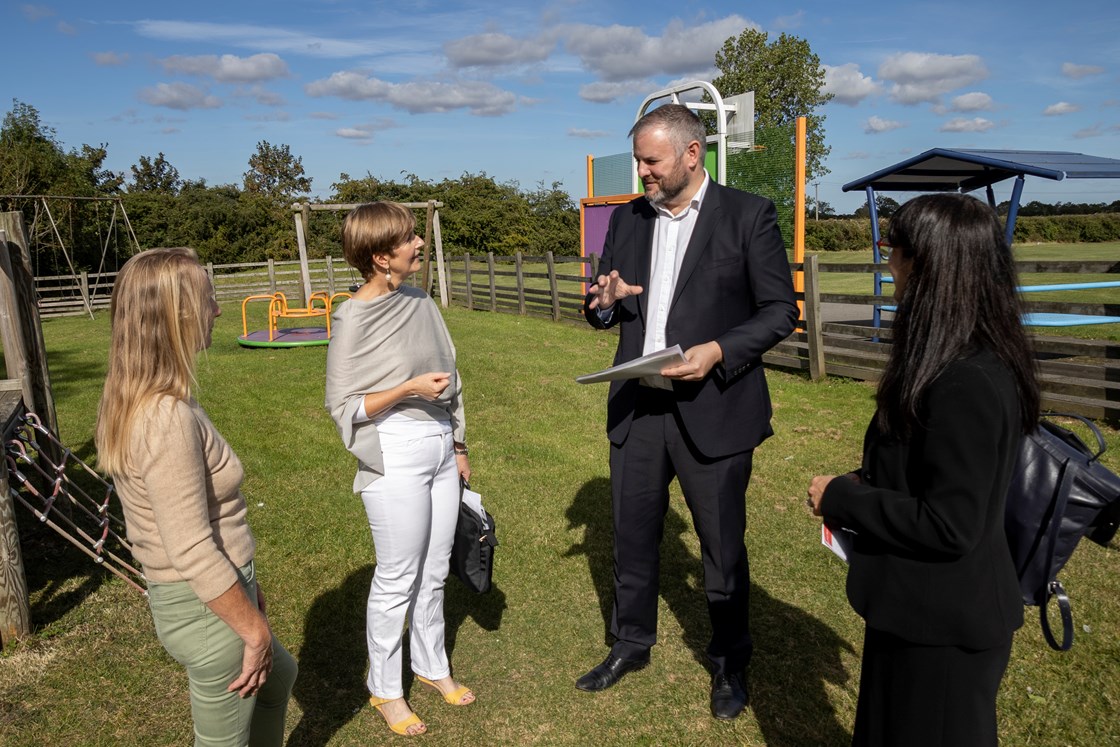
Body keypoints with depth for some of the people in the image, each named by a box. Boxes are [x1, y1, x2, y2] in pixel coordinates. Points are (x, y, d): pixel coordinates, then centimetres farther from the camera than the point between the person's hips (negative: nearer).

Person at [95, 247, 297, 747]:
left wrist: (245, 579, 17)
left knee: (279, 674, 30)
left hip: (188, 595, 9)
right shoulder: (168, 417, -29)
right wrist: (256, 629, -16)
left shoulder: (135, 398, 2)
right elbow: (193, 554, -27)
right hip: (207, 608, -9)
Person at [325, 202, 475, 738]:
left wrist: (458, 446, 16)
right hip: (396, 457, -6)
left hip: (440, 447, 6)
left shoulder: (420, 302, 4)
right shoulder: (353, 320, -14)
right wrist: (410, 389, -21)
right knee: (398, 578, 7)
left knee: (435, 571, 17)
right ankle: (385, 689, 28)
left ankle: (431, 665, 39)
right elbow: (343, 406, -10)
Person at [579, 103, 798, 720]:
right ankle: (631, 644, 38)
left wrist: (719, 352, -21)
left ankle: (730, 663, 33)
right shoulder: (627, 218, 8)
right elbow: (602, 309, 15)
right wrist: (605, 302, -9)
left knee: (722, 545, 11)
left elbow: (780, 311, -6)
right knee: (632, 535, 16)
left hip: (711, 409, -4)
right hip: (636, 407, 5)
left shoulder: (748, 215, -6)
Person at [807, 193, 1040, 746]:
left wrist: (841, 499, -18)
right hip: (929, 607, 9)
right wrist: (864, 485, 1)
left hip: (942, 624, -9)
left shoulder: (966, 386, -29)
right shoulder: (976, 362, 3)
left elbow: (950, 525, -28)